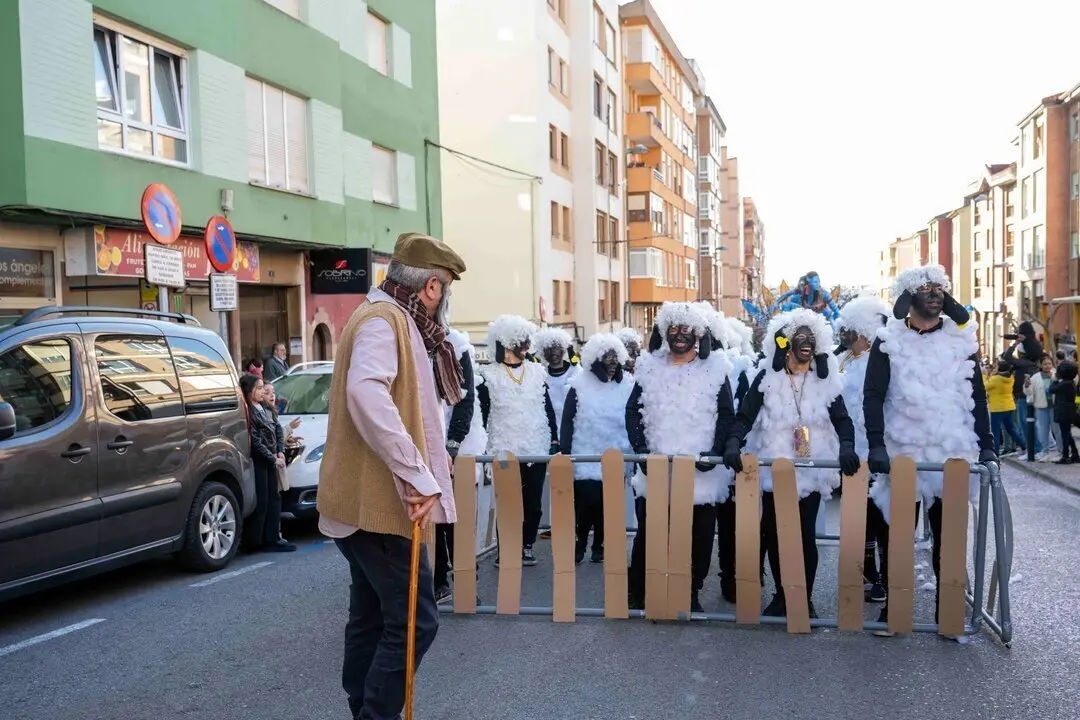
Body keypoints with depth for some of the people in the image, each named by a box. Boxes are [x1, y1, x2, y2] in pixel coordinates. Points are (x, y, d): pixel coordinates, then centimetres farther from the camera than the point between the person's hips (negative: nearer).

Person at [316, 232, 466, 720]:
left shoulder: (392, 320, 18)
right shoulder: (384, 320, -16)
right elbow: (367, 393, -34)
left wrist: (430, 458, 16)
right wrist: (418, 476, -33)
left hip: (369, 500, 11)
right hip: (381, 501, -11)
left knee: (372, 619, 16)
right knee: (414, 622, -8)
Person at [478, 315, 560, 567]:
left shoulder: (537, 373, 10)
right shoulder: (488, 375, -1)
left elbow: (549, 410, 14)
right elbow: (482, 414, -2)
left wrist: (554, 439, 10)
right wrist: (484, 445, -7)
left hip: (537, 449, 4)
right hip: (505, 450, -3)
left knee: (533, 503, 7)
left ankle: (527, 546, 19)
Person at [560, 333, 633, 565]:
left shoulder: (628, 386, 6)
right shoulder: (580, 385, 0)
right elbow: (567, 421, 0)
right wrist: (565, 452, -6)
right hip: (586, 457, -2)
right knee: (585, 502, -8)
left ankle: (599, 546, 18)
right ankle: (579, 544, 9)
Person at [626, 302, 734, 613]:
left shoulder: (714, 369, 3)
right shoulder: (650, 368, 7)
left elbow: (726, 415, 2)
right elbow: (633, 412, 6)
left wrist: (715, 452, -10)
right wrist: (641, 450, -5)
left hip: (701, 470, 0)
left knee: (699, 535, 5)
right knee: (647, 532, 1)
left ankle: (692, 593, 18)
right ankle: (636, 593, 12)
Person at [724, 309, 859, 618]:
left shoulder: (825, 380, 5)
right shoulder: (767, 377, 0)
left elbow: (842, 419, 0)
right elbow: (745, 416, -6)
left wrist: (846, 447, -21)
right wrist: (733, 444, -25)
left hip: (811, 473, 0)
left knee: (806, 535, -1)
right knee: (773, 534, 6)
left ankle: (806, 598, 12)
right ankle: (781, 595, 20)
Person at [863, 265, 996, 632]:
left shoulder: (961, 340, 8)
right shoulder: (889, 341, 1)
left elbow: (977, 397, 10)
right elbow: (873, 396, -5)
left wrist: (986, 446, 2)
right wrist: (876, 445, -16)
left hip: (952, 456, 2)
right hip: (902, 455, -2)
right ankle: (893, 607, 17)